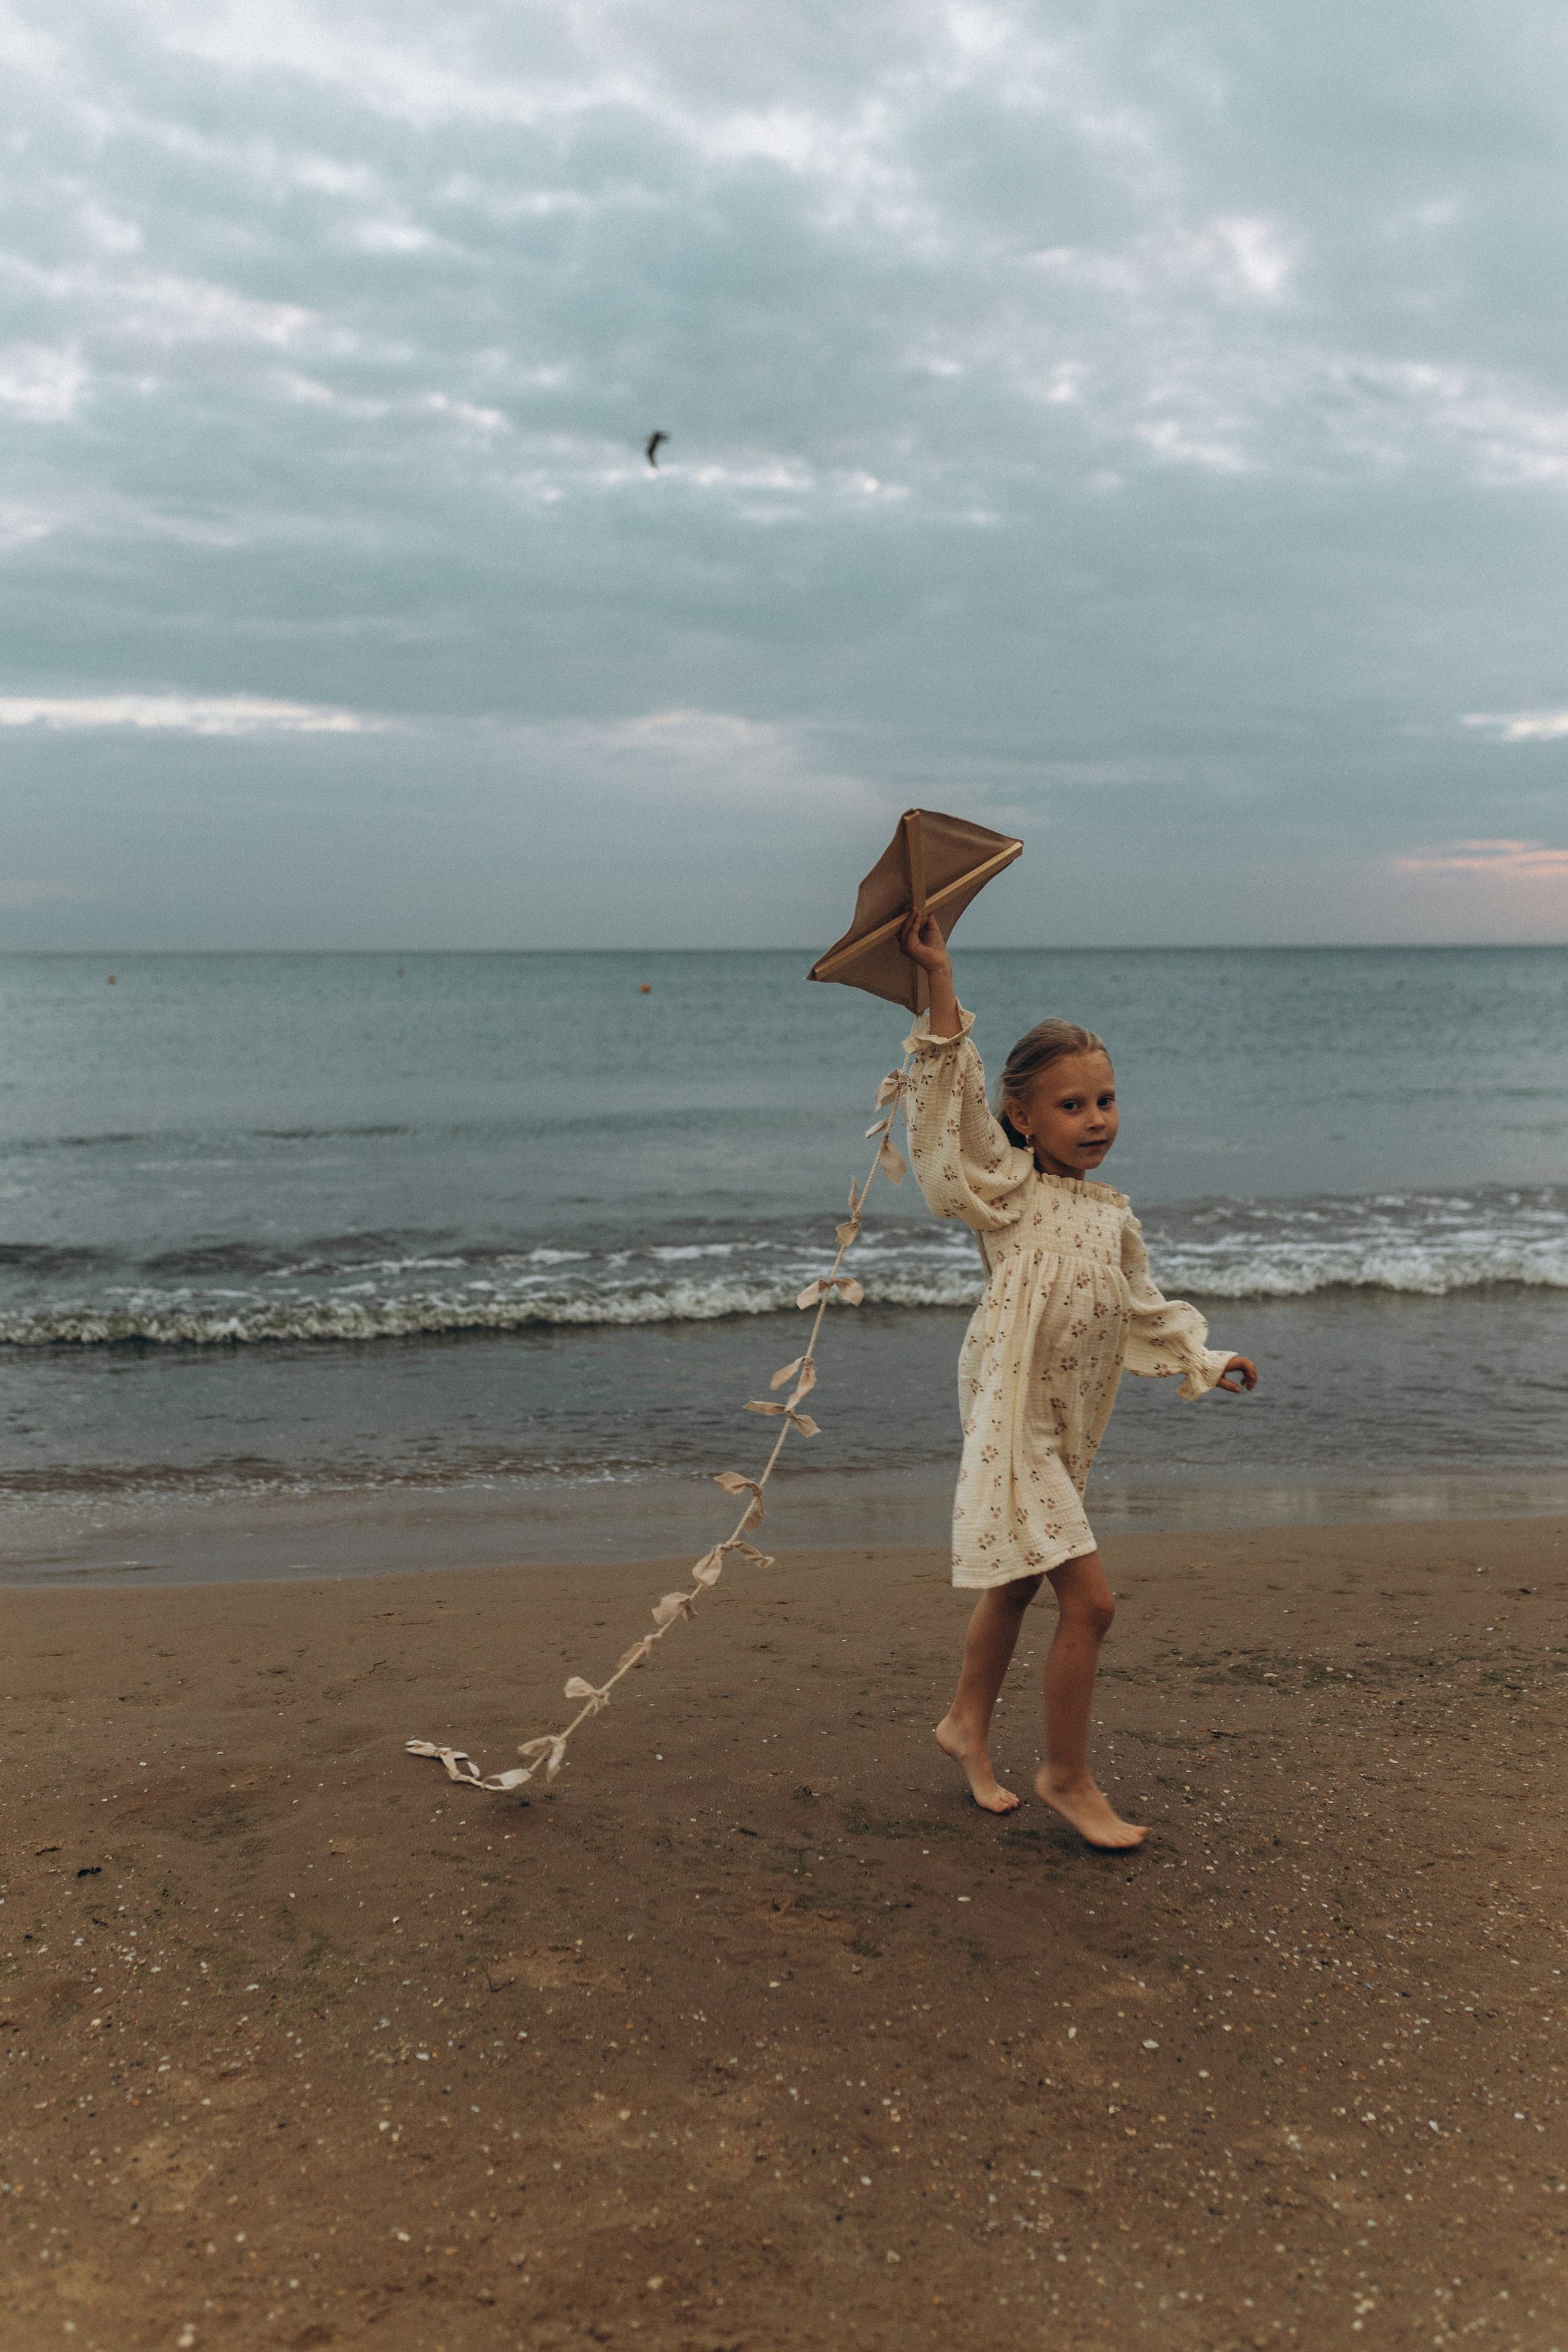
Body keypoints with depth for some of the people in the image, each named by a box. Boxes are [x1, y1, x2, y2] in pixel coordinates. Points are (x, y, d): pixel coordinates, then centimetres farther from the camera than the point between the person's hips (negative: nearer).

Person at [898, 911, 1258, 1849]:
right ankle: (1068, 1776, 9)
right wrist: (941, 984, -26)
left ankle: (968, 1724, 41)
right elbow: (956, 1106, -21)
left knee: (1016, 1586, 20)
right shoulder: (1011, 1192, -9)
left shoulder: (1113, 1214, 11)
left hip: (1066, 1431, 8)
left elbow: (1144, 1307, 25)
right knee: (1090, 1600, -9)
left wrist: (1205, 1361, 26)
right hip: (1012, 1425, -7)